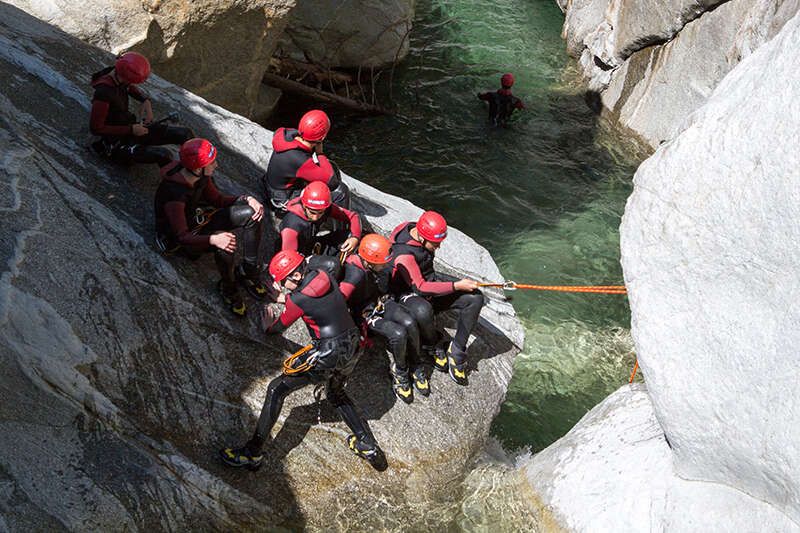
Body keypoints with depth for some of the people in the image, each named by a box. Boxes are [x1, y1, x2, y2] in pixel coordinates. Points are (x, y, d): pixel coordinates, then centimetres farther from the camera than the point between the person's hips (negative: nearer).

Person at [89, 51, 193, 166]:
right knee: (164, 155, -31)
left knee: (185, 134, -4)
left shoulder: (119, 75, -6)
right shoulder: (103, 93, -30)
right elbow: (95, 128, -24)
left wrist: (146, 101, -4)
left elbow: (134, 89, 18)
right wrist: (130, 130, -23)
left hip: (132, 127, 8)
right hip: (117, 145, -8)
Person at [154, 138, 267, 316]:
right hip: (179, 240, -8)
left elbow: (216, 199, 4)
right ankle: (228, 288, -10)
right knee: (224, 244, -37)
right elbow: (183, 236, -34)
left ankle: (248, 272, 1)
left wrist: (246, 199, -12)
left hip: (199, 218, 8)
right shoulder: (174, 193, -35)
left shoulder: (201, 175, -12)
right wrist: (213, 239, -50)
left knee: (251, 213, -8)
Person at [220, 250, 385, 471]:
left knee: (276, 390, 4)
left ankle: (252, 453, 6)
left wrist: (268, 326, 26)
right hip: (352, 347, 8)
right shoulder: (325, 276, 1)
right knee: (336, 394, 32)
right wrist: (287, 299, 31)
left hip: (327, 353, -7)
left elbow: (279, 327, 3)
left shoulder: (298, 299, -16)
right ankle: (369, 446, 29)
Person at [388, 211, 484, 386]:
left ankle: (457, 351, -9)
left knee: (475, 298, -11)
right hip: (409, 294, -8)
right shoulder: (403, 253, -29)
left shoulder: (417, 228, -4)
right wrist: (457, 286, -28)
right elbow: (420, 287, -30)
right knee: (423, 312, -44)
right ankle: (431, 348, -10)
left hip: (431, 282, 8)